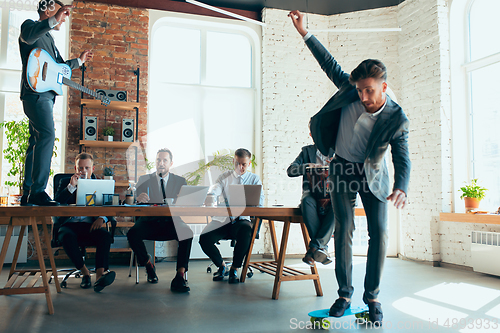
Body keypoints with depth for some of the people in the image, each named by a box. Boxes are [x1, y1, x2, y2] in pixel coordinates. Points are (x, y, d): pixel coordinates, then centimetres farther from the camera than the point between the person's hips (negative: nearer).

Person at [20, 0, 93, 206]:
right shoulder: (30, 25, 1)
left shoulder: (48, 38, 28)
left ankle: (28, 194, 13)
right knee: (47, 135, -24)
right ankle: (38, 191, -27)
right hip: (35, 92, -10)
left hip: (46, 95, 10)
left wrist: (79, 61, 39)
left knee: (38, 140, 8)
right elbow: (28, 36, -26)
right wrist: (54, 20, -35)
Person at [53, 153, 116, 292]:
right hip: (69, 224, 0)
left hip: (90, 226, 1)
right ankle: (85, 272, -22)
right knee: (66, 236, -36)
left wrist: (102, 218, -16)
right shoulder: (65, 182, 15)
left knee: (105, 236, -32)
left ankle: (99, 275, -42)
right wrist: (71, 186, -11)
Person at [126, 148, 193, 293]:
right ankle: (149, 266, -4)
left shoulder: (180, 181, 11)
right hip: (149, 223, 1)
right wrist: (139, 199, -24)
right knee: (132, 234, -30)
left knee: (187, 233, -33)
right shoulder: (144, 180, 10)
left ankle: (180, 275, -27)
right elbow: (136, 205, 3)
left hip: (171, 223, 0)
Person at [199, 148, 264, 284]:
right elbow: (212, 191, -3)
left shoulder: (254, 179, 9)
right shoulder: (225, 177, 13)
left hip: (242, 220, -1)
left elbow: (259, 202, -4)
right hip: (222, 220, 2)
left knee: (247, 231, -37)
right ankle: (221, 266, 8)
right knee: (204, 239, -24)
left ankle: (234, 269, -12)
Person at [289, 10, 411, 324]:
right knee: (344, 231, -1)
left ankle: (373, 297, 9)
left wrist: (401, 187, -43)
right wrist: (304, 32, -1)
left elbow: (403, 158, -22)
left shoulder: (397, 118, -19)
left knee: (380, 233, -7)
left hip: (373, 174, -1)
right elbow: (330, 63, -1)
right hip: (342, 169, 1)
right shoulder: (349, 89, -13)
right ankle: (345, 293, 10)